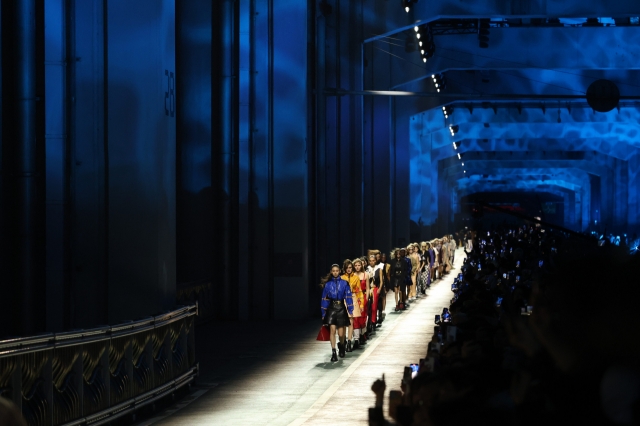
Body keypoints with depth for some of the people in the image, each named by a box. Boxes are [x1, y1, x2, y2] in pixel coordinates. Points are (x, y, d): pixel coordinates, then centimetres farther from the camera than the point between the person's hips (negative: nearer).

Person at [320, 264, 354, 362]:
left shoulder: (344, 283, 0)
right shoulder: (327, 284, 3)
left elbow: (348, 297, 2)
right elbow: (324, 299, 7)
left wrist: (350, 311, -3)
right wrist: (323, 313, 6)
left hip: (341, 309, 0)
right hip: (331, 308, 0)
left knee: (341, 333, 2)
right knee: (332, 330, -13)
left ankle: (341, 345, 35)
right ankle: (333, 352, -8)